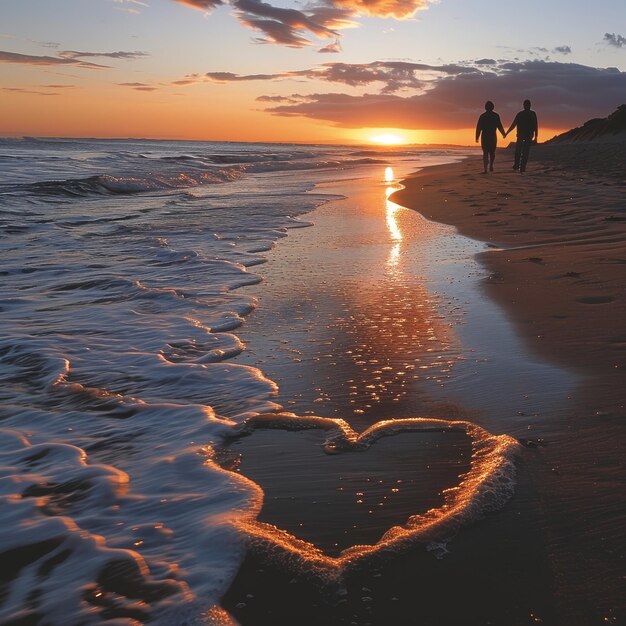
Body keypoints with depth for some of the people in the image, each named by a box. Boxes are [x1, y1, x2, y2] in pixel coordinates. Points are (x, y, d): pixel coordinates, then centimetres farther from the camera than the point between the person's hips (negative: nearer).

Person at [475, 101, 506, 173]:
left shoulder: (482, 116, 2)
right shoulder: (496, 116, 0)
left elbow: (478, 127, -1)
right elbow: (499, 126, -1)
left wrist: (477, 137, 4)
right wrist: (503, 134, 12)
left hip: (484, 136, 0)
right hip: (493, 136, 0)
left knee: (485, 153, 1)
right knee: (492, 152, 17)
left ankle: (485, 169, -9)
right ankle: (491, 166, 5)